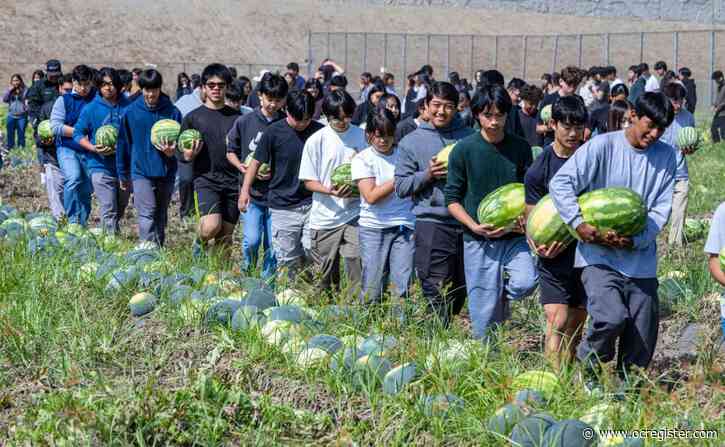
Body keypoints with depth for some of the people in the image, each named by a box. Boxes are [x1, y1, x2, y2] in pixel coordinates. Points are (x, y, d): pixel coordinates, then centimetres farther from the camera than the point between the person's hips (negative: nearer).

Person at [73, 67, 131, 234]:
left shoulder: (128, 107, 1)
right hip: (101, 166, -3)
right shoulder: (91, 109, -3)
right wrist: (93, 148, -13)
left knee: (120, 210, 17)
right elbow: (78, 134, 3)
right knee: (109, 210, -11)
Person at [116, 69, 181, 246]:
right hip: (141, 171, -2)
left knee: (161, 217, 14)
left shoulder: (172, 112, 0)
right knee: (147, 215, -14)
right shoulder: (131, 112, 0)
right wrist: (123, 174, 10)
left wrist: (172, 151, -16)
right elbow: (123, 144, 8)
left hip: (166, 172, 2)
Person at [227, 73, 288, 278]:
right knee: (252, 240, -10)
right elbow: (231, 151, 13)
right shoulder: (245, 122, 1)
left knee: (273, 245, 5)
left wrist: (275, 172, -12)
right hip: (252, 191, 0)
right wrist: (242, 167, -6)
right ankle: (246, 274, 15)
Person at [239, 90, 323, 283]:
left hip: (312, 203, 1)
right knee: (287, 260, 2)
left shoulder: (320, 132, 1)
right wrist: (245, 189, -2)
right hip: (283, 207, -1)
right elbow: (257, 161, 3)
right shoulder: (274, 131, -5)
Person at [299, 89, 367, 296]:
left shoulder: (361, 136, 2)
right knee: (325, 274, 8)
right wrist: (330, 191, -20)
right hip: (325, 217, 0)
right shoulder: (316, 141, -3)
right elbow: (308, 181, -1)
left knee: (358, 269, -11)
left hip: (354, 214, 0)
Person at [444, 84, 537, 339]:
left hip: (514, 237, 2)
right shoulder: (464, 150, -3)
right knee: (485, 319, -2)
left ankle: (502, 294, 9)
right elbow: (452, 198, 0)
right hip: (479, 241, -2)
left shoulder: (520, 148, 4)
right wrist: (474, 226, -14)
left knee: (526, 283, -24)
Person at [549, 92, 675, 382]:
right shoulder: (603, 146, -6)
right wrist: (579, 224, -22)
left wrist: (635, 240, -16)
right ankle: (587, 366, 3)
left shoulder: (666, 157, 5)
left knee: (642, 341, 5)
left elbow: (662, 209, 1)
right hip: (599, 256, -4)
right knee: (612, 317, -24)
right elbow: (560, 183, -10)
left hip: (641, 261, 4)